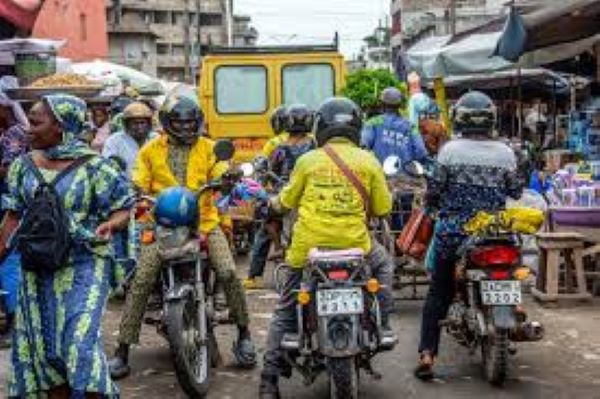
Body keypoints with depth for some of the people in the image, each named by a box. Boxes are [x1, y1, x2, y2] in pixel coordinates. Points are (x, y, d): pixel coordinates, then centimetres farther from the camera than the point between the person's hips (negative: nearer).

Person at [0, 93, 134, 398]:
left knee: (80, 341, -14)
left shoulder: (94, 166, -8)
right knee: (44, 345, 9)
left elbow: (123, 208, -4)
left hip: (84, 267, -5)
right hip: (38, 268, 5)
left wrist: (109, 225, -25)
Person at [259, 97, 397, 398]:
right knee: (383, 264, 33)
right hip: (354, 244, 0)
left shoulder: (307, 161, 2)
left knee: (285, 311, 14)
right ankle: (382, 326, 25)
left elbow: (287, 201, 12)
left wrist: (275, 202, 34)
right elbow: (382, 208, 6)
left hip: (308, 246, 0)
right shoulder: (367, 161, 2)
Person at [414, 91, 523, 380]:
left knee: (438, 294, 5)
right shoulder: (505, 153, -2)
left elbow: (434, 188, -5)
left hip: (453, 230, -1)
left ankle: (427, 354, -2)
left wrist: (432, 205, 16)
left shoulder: (450, 150, -7)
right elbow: (516, 191, 4)